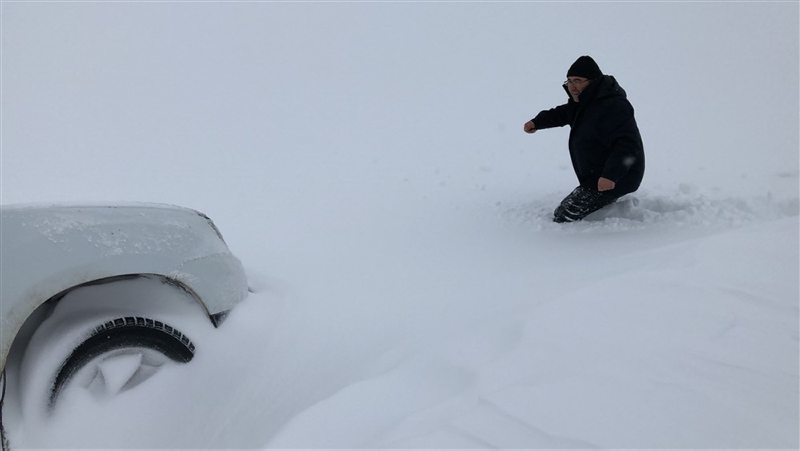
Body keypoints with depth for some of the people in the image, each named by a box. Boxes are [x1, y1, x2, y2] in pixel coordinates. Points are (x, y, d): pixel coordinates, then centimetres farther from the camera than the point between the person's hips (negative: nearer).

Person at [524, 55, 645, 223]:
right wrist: (537, 122, 16)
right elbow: (564, 113, 28)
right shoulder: (585, 101, 8)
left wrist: (610, 175, -41)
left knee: (563, 217, -16)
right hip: (595, 178, 11)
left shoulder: (612, 107, -26)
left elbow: (628, 145, -31)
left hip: (613, 181, -11)